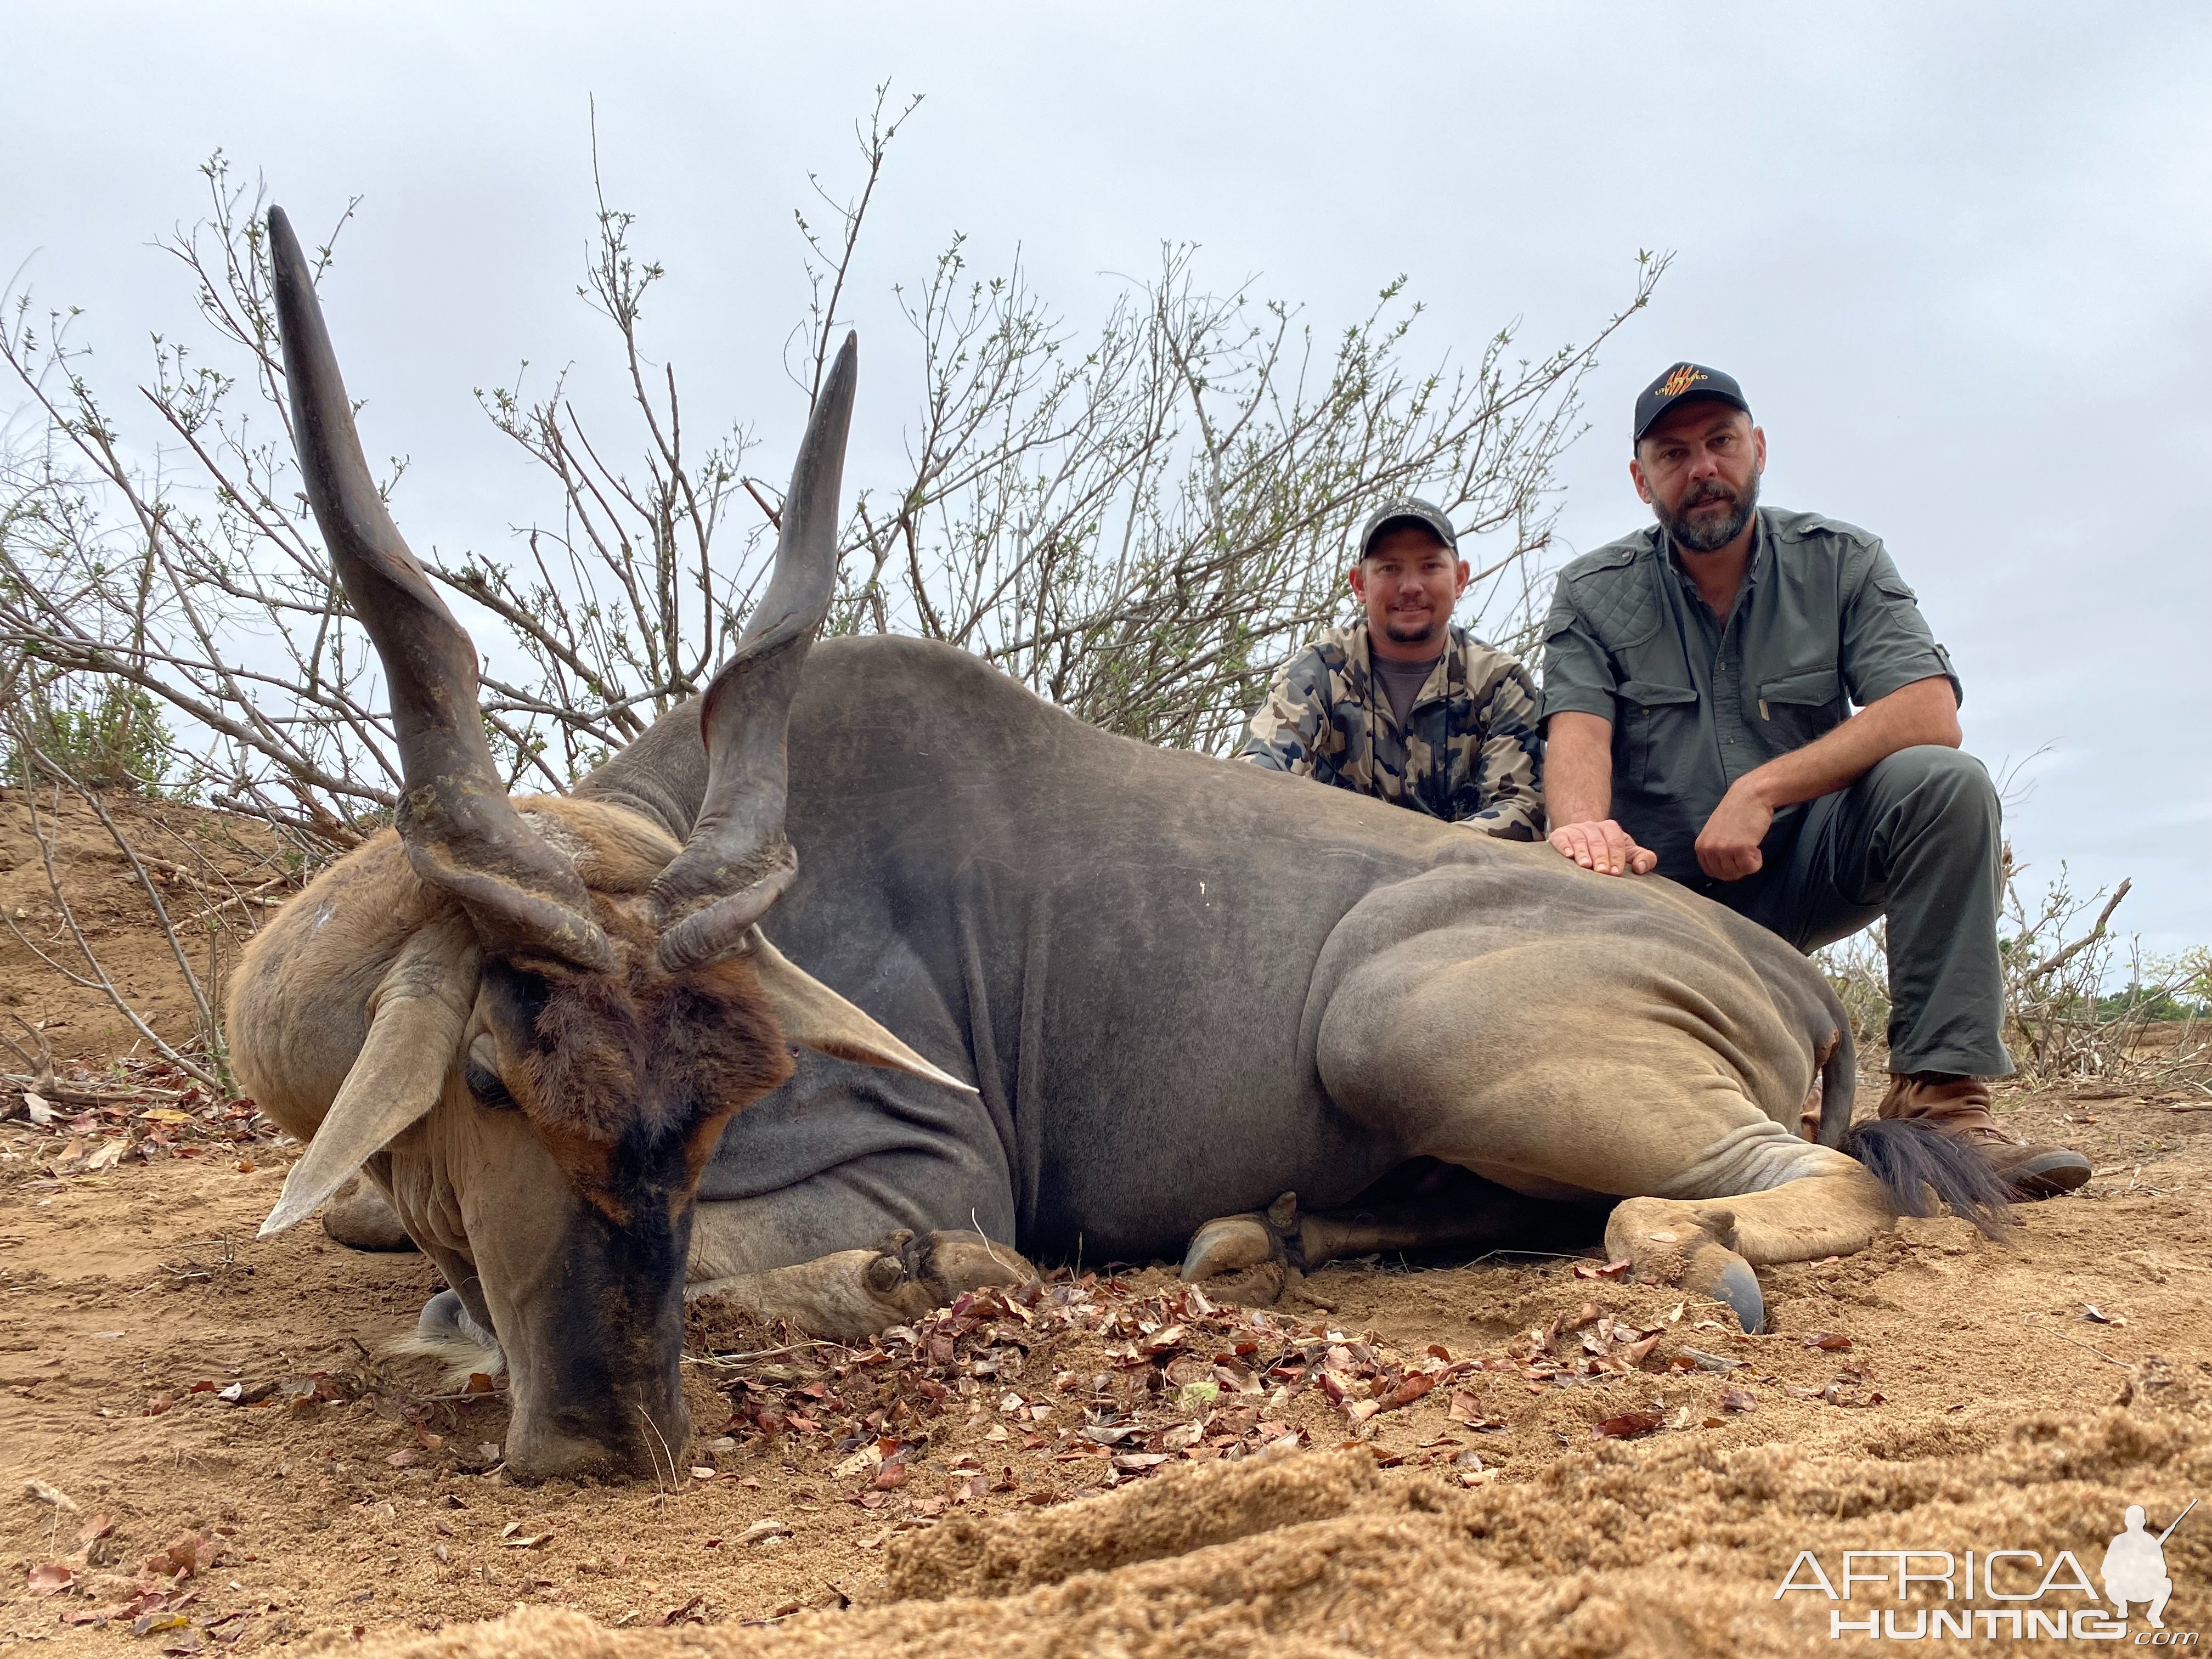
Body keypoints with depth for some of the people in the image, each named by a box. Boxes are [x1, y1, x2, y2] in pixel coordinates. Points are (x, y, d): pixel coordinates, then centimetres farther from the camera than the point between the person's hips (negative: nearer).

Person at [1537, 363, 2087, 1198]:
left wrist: (1762, 791, -25)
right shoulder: (1593, 593, 2)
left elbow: (1929, 713, -14)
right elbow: (1577, 731, -16)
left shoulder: (1839, 560, 1)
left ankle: (1940, 1094, -25)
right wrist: (1583, 822, -40)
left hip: (1806, 869, 1)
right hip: (1663, 888, 0)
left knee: (1946, 784, -26)